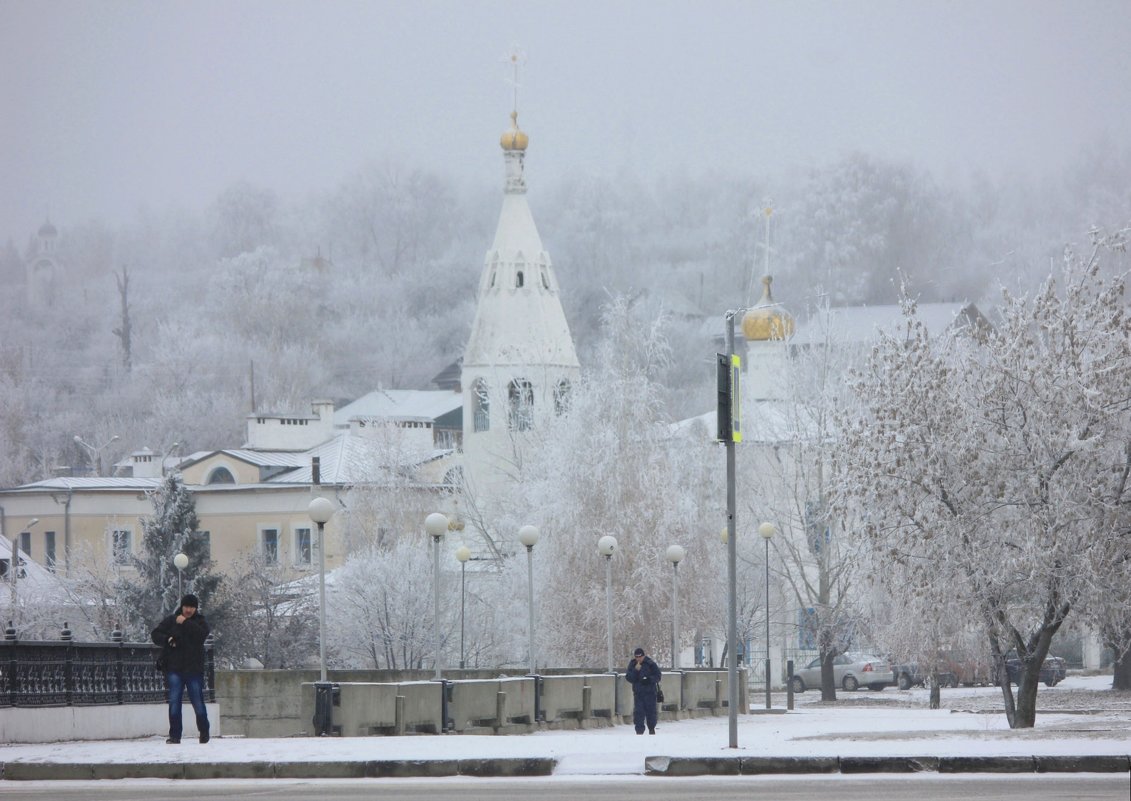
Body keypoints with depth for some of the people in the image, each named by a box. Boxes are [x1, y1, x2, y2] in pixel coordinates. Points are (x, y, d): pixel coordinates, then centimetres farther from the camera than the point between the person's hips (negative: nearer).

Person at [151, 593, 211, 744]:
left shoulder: (200, 622, 3)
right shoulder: (171, 621, 7)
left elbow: (201, 634, -17)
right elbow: (156, 634, 7)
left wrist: (185, 623, -20)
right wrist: (167, 640, -11)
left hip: (194, 669, -1)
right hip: (174, 669, 1)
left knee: (198, 702, 4)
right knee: (174, 702, -5)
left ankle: (204, 733, 20)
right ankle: (174, 735, -2)